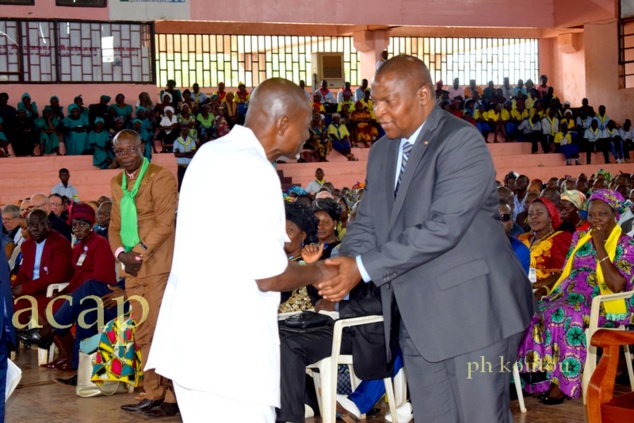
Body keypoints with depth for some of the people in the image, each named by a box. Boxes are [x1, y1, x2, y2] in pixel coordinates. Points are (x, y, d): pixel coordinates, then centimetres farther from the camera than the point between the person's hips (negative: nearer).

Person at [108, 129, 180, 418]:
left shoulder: (160, 177, -7)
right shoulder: (117, 183, 16)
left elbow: (165, 223, -13)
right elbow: (115, 225, 15)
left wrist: (139, 254, -15)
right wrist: (121, 254, -3)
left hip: (158, 266, -7)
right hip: (133, 268, 7)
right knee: (143, 336, 9)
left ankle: (172, 397, 1)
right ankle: (153, 395, 16)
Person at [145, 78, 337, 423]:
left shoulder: (210, 153, 11)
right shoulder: (256, 172, -17)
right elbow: (270, 276, -17)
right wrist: (317, 273, 2)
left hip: (191, 336, 9)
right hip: (228, 349, -9)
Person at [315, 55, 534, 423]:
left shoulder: (461, 141, -13)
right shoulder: (382, 152, 13)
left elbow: (443, 227, -22)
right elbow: (367, 223, 11)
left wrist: (364, 267, -22)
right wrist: (344, 268, -11)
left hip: (472, 311, -7)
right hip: (416, 318, 7)